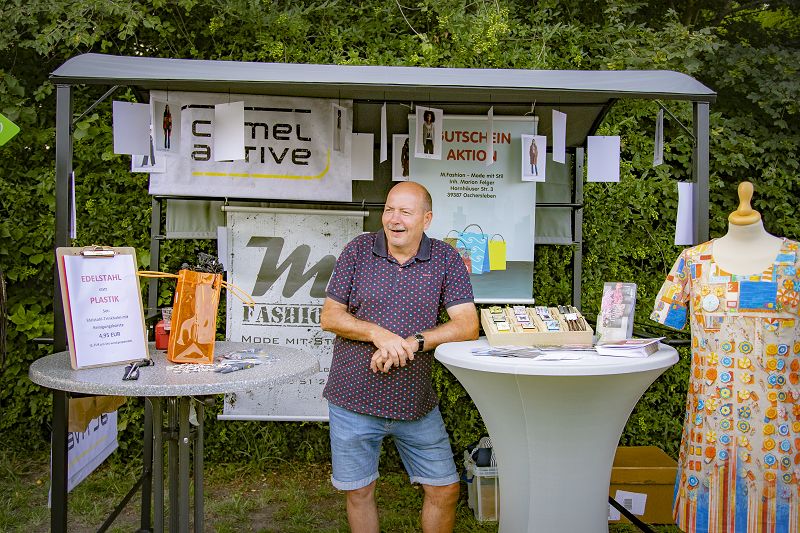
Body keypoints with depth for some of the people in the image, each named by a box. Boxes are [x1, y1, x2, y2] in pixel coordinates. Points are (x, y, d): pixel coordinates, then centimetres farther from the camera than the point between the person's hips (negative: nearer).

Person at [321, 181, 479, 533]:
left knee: (445, 490, 9)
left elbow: (468, 325, -9)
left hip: (416, 402, 0)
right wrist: (377, 333, -20)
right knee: (358, 491, 13)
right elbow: (329, 316, -3)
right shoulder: (359, 250, -2)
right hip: (354, 397, 0)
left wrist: (413, 342, -22)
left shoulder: (445, 258, -3)